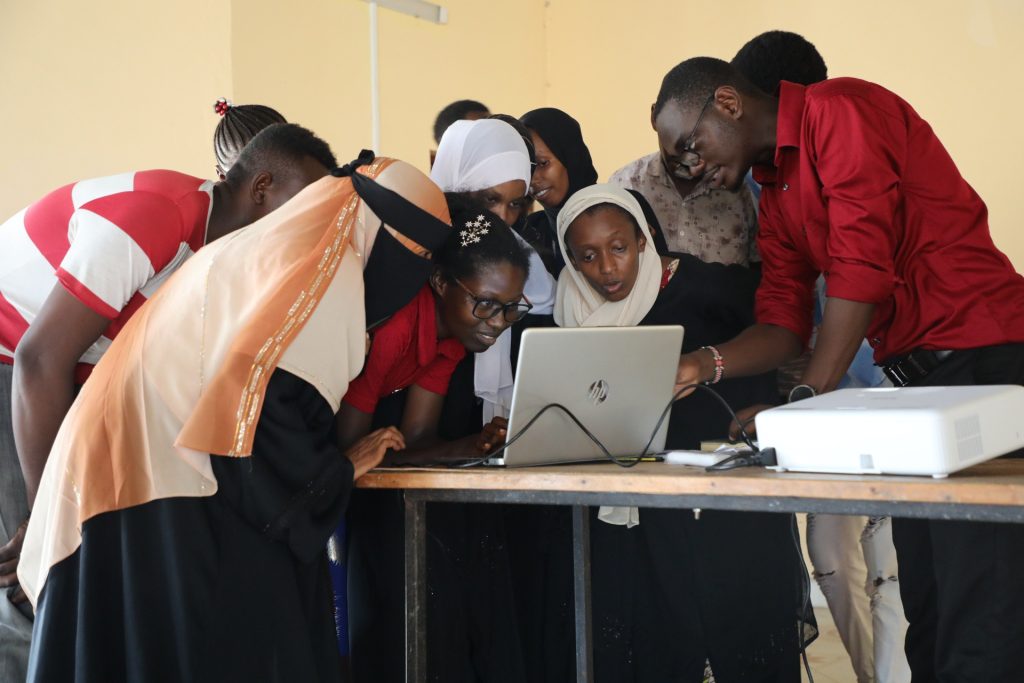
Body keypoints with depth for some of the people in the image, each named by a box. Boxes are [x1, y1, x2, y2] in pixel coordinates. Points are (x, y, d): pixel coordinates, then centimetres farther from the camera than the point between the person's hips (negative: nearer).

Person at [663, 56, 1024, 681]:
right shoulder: (775, 196, 18)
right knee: (927, 605, 10)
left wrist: (807, 399, -16)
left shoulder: (839, 111, -9)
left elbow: (861, 265, -17)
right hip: (914, 374, 9)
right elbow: (783, 324, 14)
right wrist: (702, 366, -4)